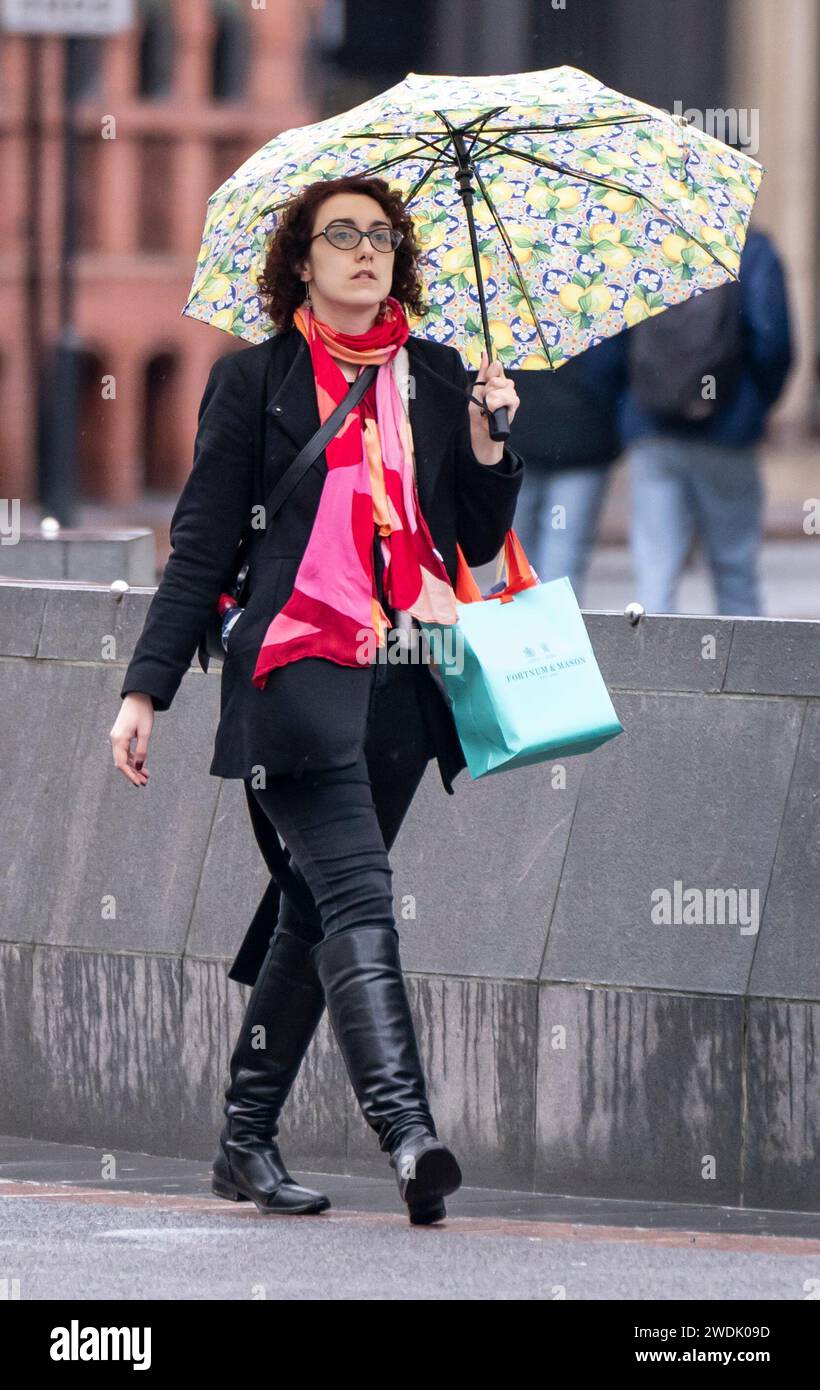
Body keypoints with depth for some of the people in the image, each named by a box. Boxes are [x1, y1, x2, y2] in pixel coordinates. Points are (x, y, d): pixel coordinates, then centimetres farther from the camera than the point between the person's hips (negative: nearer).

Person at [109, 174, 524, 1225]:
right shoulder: (254, 381, 5)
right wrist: (145, 689, -1)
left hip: (401, 682, 4)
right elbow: (201, 546, 4)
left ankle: (245, 1140, 17)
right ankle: (407, 1133, -31)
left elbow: (478, 543, 16)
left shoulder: (435, 378, 15)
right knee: (356, 896, -18)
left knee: (316, 910, 8)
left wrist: (489, 446, -1)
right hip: (299, 667, -4)